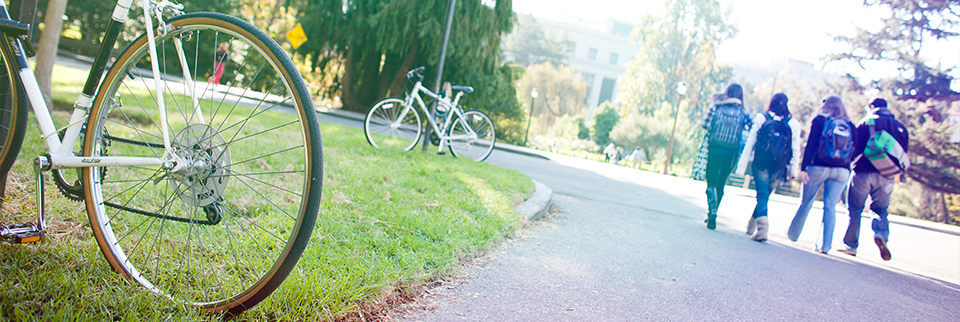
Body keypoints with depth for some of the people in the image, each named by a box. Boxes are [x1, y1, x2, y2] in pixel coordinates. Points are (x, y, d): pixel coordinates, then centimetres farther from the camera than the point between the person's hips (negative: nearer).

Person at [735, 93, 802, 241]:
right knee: (765, 195, 16)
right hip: (779, 168, 2)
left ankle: (762, 226, -17)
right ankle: (751, 226, 25)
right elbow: (796, 150, 2)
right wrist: (793, 171, 8)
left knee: (762, 196, 1)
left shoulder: (761, 118, -1)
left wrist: (742, 165, 2)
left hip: (761, 164, -2)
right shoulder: (794, 123, 2)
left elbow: (750, 143, -1)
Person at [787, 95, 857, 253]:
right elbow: (854, 152, 4)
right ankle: (826, 245, -2)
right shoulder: (850, 126, 9)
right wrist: (847, 169, 12)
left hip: (818, 167, -2)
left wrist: (803, 168, -10)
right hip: (841, 171, 2)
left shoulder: (819, 120, 1)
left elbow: (810, 145, -7)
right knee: (830, 206, 3)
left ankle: (793, 233, 26)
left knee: (806, 202, 11)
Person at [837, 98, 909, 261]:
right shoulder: (901, 127, 11)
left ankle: (851, 245, 8)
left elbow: (854, 148, -4)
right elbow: (904, 152, 11)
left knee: (855, 209, 7)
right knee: (880, 210, 13)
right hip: (886, 177, 3)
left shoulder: (865, 123, 0)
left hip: (863, 173, -3)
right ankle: (882, 235, -16)